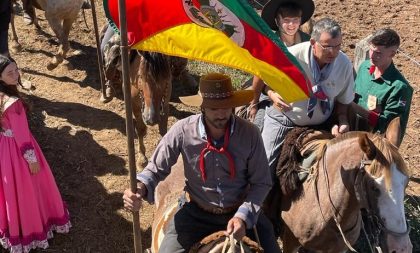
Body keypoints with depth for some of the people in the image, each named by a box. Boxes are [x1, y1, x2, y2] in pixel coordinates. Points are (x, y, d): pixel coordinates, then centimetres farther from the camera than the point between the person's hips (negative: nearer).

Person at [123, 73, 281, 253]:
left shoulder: (250, 133, -17)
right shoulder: (182, 131, -18)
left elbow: (261, 183, -7)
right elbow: (156, 168, -6)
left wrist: (243, 215, -20)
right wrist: (140, 188, -27)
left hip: (241, 210, 1)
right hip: (197, 212, 0)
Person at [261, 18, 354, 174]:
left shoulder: (345, 64, -12)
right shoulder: (292, 56, -23)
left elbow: (342, 99, 4)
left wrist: (342, 121, -14)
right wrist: (272, 94, -26)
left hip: (319, 125, 3)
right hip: (283, 118, -2)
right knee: (266, 166, -6)